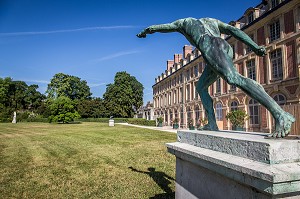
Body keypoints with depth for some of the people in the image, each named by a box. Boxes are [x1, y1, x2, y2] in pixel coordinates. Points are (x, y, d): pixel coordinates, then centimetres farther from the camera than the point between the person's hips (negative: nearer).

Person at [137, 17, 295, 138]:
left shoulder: (184, 22, 29)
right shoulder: (213, 21, 38)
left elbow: (160, 27, 40)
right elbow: (234, 31, 21)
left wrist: (145, 31, 58)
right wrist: (255, 47, 12)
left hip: (211, 47, -6)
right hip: (227, 48, 7)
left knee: (234, 78, -26)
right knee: (201, 87, 16)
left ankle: (281, 115, -40)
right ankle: (212, 124, 5)